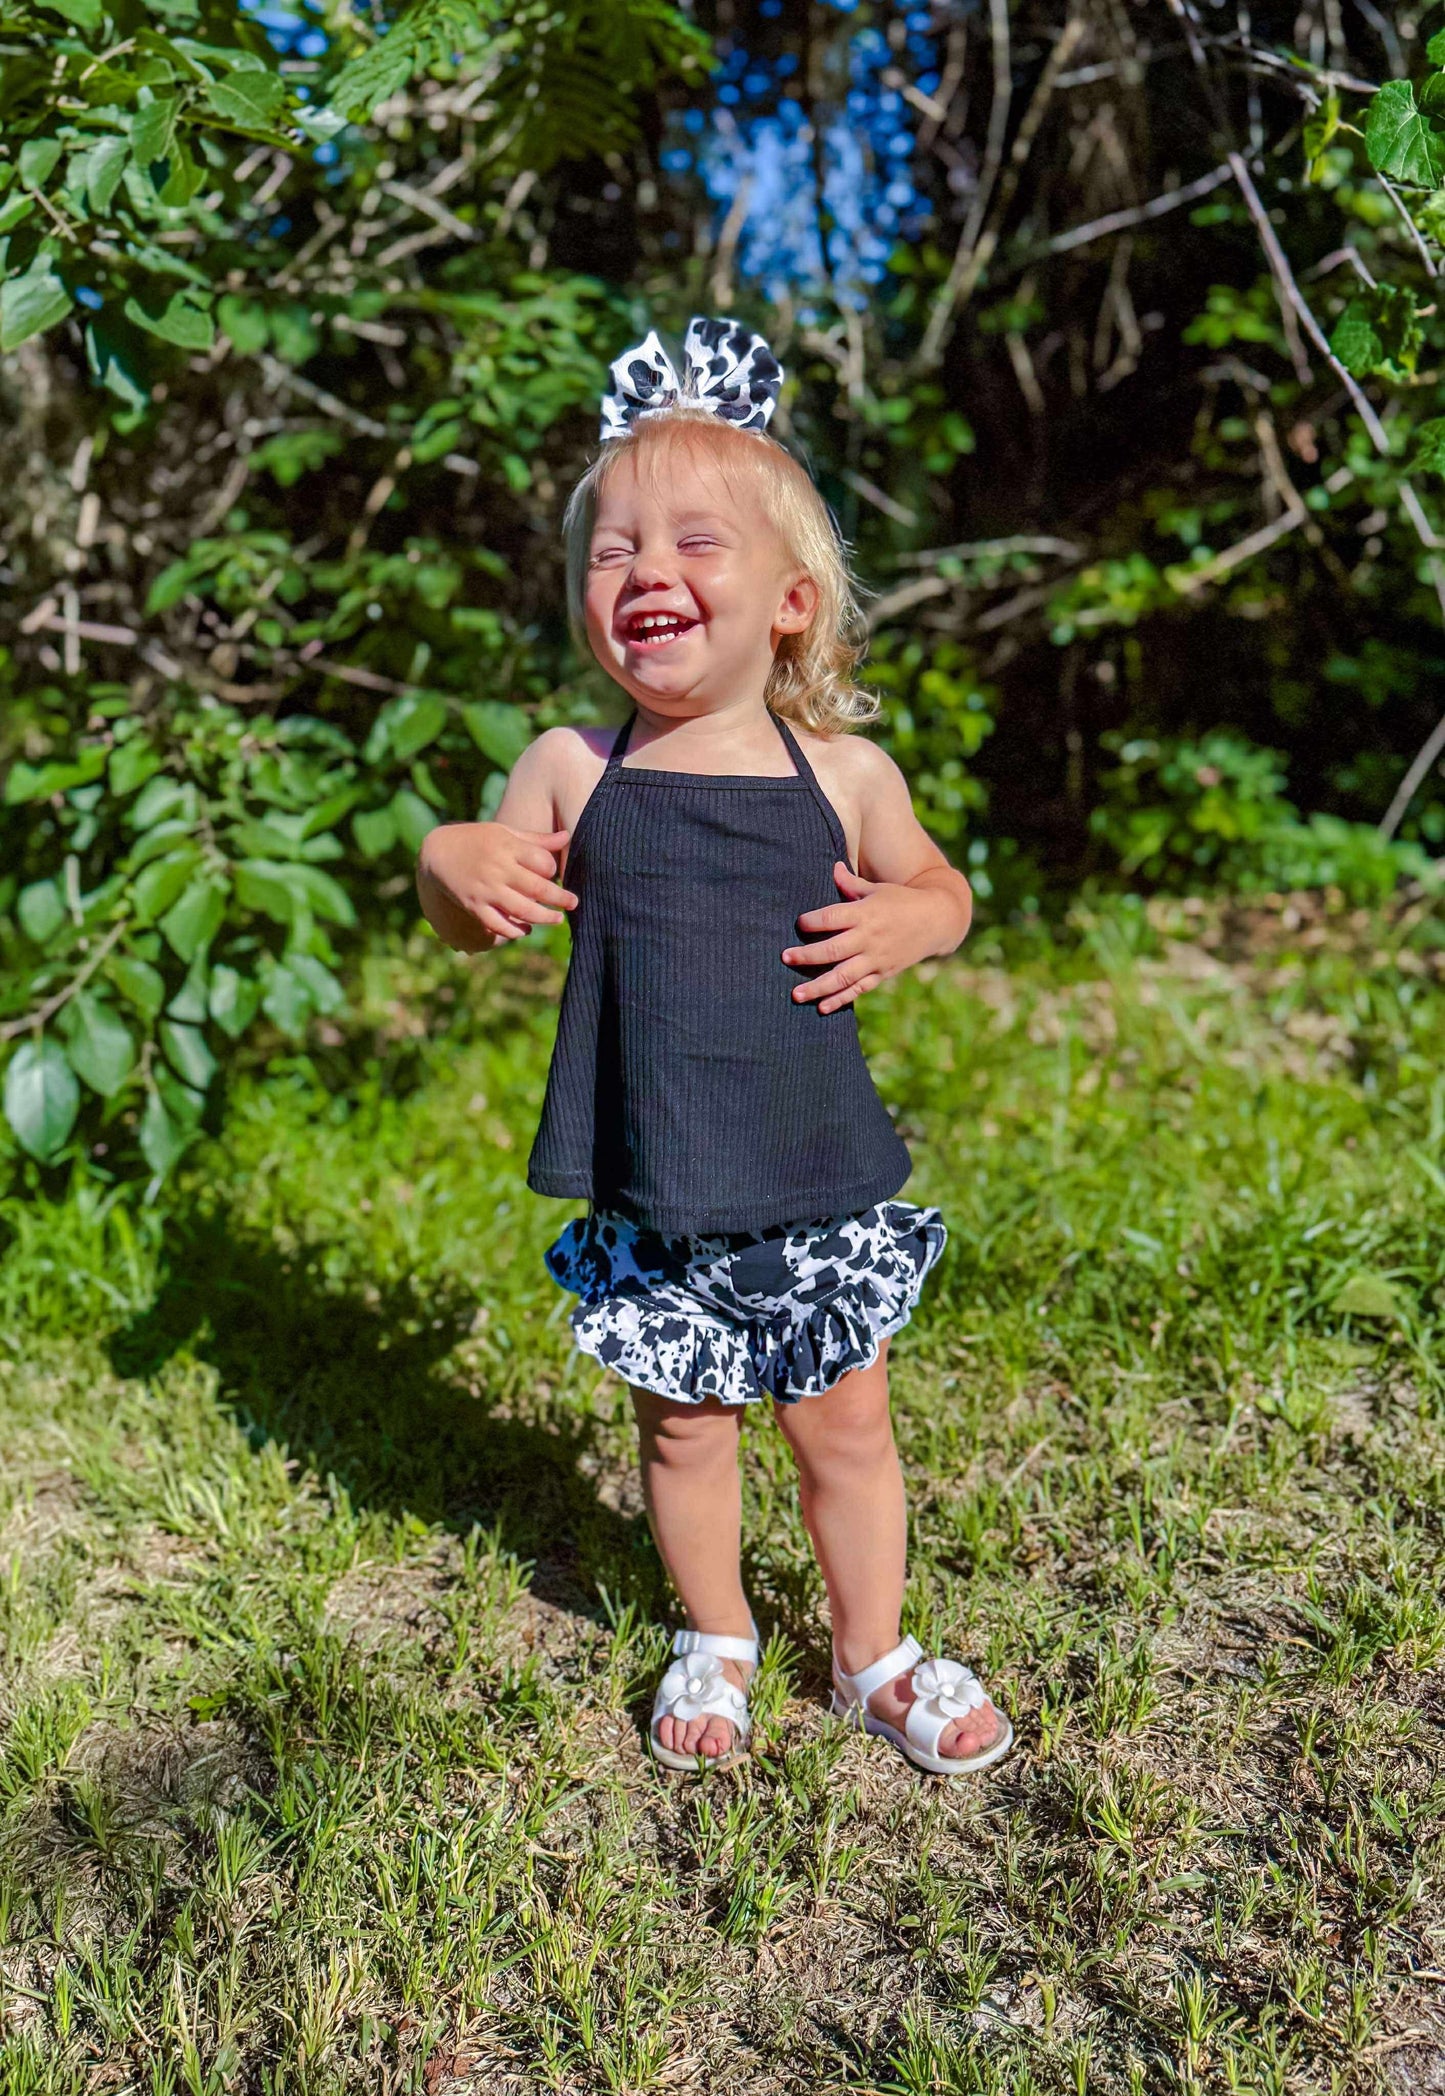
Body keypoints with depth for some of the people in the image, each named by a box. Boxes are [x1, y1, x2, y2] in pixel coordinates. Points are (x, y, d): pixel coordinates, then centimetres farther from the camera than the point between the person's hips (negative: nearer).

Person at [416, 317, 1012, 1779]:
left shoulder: (843, 772, -2)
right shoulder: (573, 772, -3)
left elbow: (934, 883, 14)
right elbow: (488, 913, 10)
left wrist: (904, 924, -8)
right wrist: (451, 866, -12)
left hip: (818, 1190, 0)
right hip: (651, 1200, 0)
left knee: (845, 1431, 14)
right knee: (682, 1429, 17)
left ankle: (873, 1655, 39)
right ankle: (714, 1640, 43)